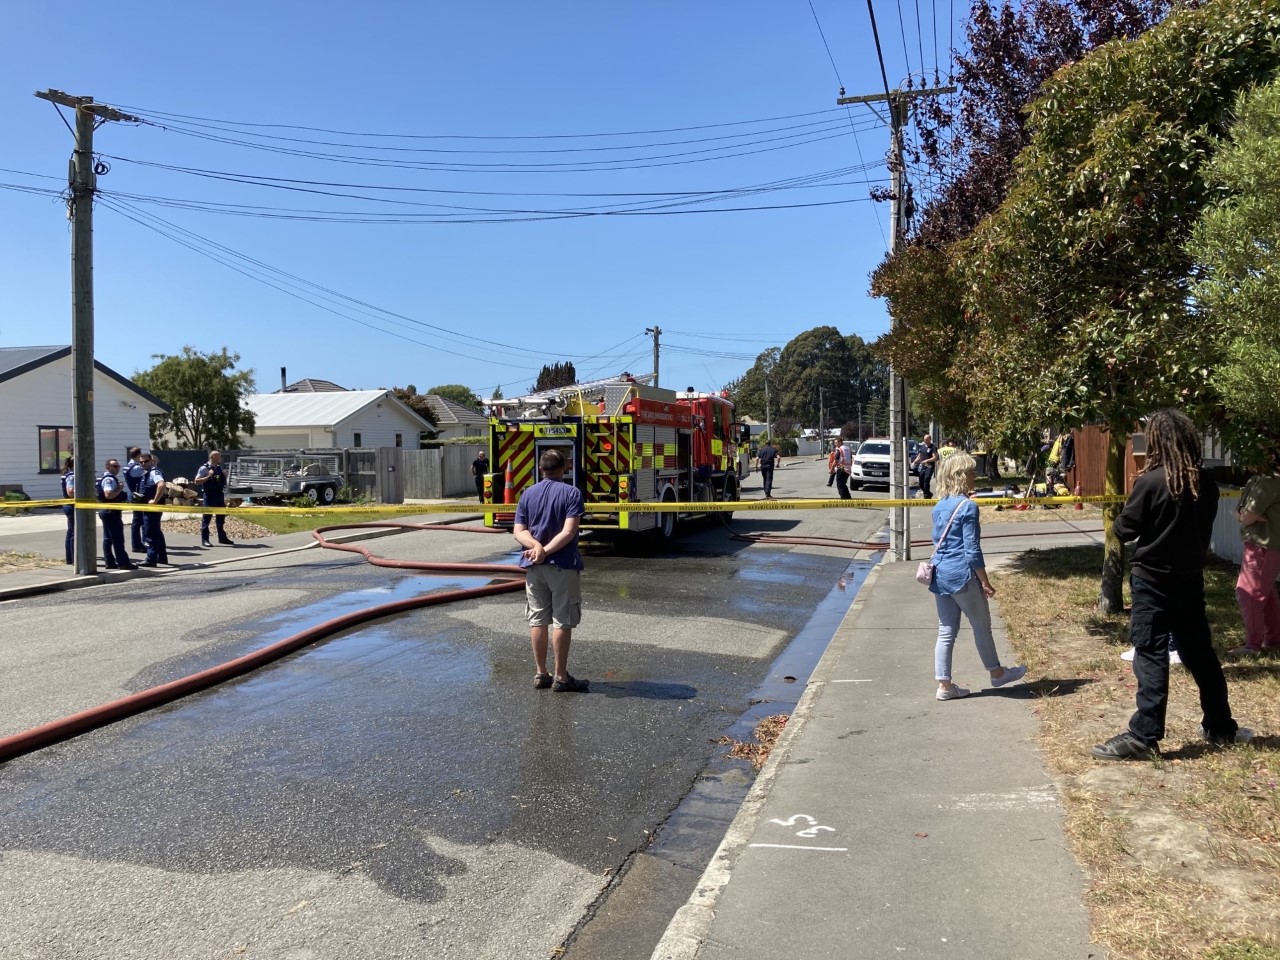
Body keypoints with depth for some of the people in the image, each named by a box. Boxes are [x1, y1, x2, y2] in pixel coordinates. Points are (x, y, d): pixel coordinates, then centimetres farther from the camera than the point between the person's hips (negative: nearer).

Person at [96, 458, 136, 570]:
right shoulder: (109, 479, -17)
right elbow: (108, 494, -29)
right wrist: (120, 488, -19)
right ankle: (123, 562, -7)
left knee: (108, 538, 11)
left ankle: (110, 562, 15)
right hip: (112, 512, -11)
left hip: (106, 511, 11)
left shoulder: (104, 478, 18)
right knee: (118, 539, -8)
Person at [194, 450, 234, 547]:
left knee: (221, 516, 13)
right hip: (209, 496, -7)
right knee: (206, 517, -1)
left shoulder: (219, 468, 12)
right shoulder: (204, 468, -9)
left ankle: (222, 537, 24)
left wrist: (225, 476, 2)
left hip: (219, 495, 7)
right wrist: (208, 476, -22)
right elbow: (196, 482, -13)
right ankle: (204, 540, 2)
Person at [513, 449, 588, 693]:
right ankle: (561, 677, 5)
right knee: (562, 622, 1)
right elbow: (569, 531, -17)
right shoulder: (572, 493, -6)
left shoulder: (527, 494, 7)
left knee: (537, 620, 11)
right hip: (563, 565, -4)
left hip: (533, 566, 4)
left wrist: (536, 545, -16)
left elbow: (519, 531, -2)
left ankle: (540, 674, 17)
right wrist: (546, 551, -17)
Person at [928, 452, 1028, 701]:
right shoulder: (968, 506, -15)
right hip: (961, 575, -7)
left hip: (940, 574, 7)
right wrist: (985, 582, -8)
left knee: (946, 631, 10)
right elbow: (972, 550, -15)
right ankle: (997, 673, 30)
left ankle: (944, 685, 12)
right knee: (982, 626, 13)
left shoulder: (939, 506, 9)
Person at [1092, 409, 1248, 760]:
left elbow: (1124, 530, -11)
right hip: (1191, 578, 6)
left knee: (1151, 655, -5)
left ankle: (1144, 737, -5)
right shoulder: (1205, 482, 2)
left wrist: (1125, 513, 9)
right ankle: (1220, 726, 30)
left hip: (1154, 580, -6)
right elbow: (1204, 527, 13)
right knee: (1200, 652, 17)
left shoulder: (1151, 481, -16)